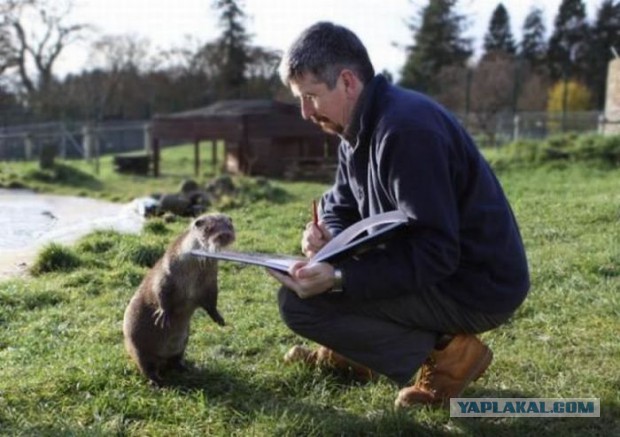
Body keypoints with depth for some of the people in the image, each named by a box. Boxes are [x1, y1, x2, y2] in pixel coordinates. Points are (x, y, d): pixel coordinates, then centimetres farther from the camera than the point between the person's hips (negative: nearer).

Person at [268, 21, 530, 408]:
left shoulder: (406, 129, -25)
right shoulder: (361, 126, 6)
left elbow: (436, 253, -28)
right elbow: (341, 205, 14)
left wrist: (339, 279, -33)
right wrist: (328, 235, -10)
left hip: (477, 285, -10)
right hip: (427, 262, 10)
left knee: (299, 302, -16)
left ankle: (444, 352, -8)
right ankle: (348, 353, 18)